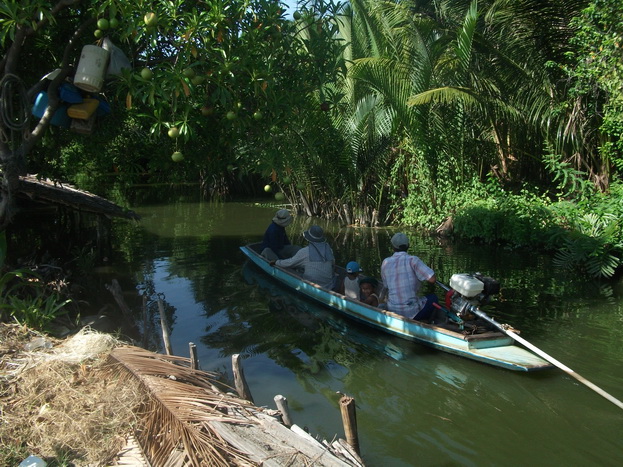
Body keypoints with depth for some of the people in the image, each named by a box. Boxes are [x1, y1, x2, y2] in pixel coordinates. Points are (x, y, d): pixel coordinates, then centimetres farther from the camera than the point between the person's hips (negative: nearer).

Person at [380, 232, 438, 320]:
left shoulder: (385, 263, 0)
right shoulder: (412, 260, -13)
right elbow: (433, 279, -18)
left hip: (391, 311, 5)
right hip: (412, 313, -4)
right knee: (433, 298, 24)